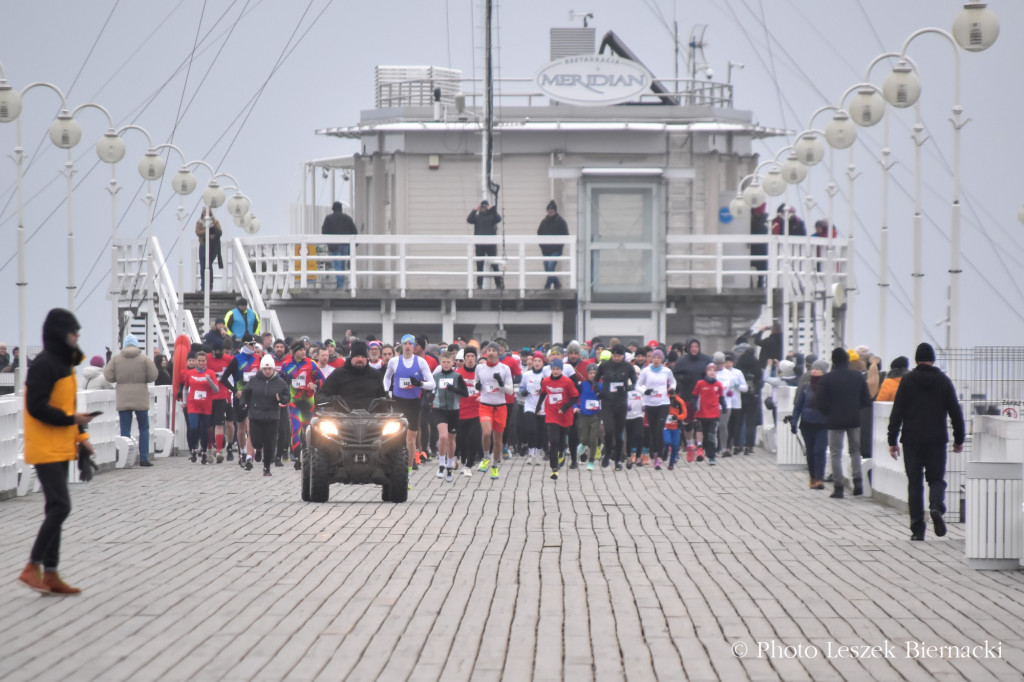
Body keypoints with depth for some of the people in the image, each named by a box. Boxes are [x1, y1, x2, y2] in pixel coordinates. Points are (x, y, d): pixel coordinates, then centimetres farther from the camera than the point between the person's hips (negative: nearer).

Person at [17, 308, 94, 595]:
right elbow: (36, 407, -21)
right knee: (60, 506, -14)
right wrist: (71, 419, -17)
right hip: (45, 449, -10)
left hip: (60, 449, 10)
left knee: (56, 509, 9)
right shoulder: (44, 365, -15)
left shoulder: (64, 364, 15)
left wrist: (81, 437, 11)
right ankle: (32, 568, -8)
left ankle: (51, 574, 12)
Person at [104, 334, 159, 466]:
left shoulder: (116, 359, 0)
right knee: (144, 428, 10)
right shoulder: (145, 359, -4)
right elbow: (153, 376, -8)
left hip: (122, 401, 1)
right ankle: (144, 458, 6)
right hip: (140, 400, -1)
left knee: (125, 430, 4)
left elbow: (108, 376, -3)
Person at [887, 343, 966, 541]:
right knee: (936, 479, 10)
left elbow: (896, 413, -3)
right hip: (937, 441, 0)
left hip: (912, 441, 0)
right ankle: (936, 507, -22)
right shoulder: (944, 381, 4)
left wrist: (892, 441, 1)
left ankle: (917, 529, 1)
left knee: (915, 483, 5)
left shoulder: (907, 381, 0)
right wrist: (959, 439, 15)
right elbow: (956, 413, 6)